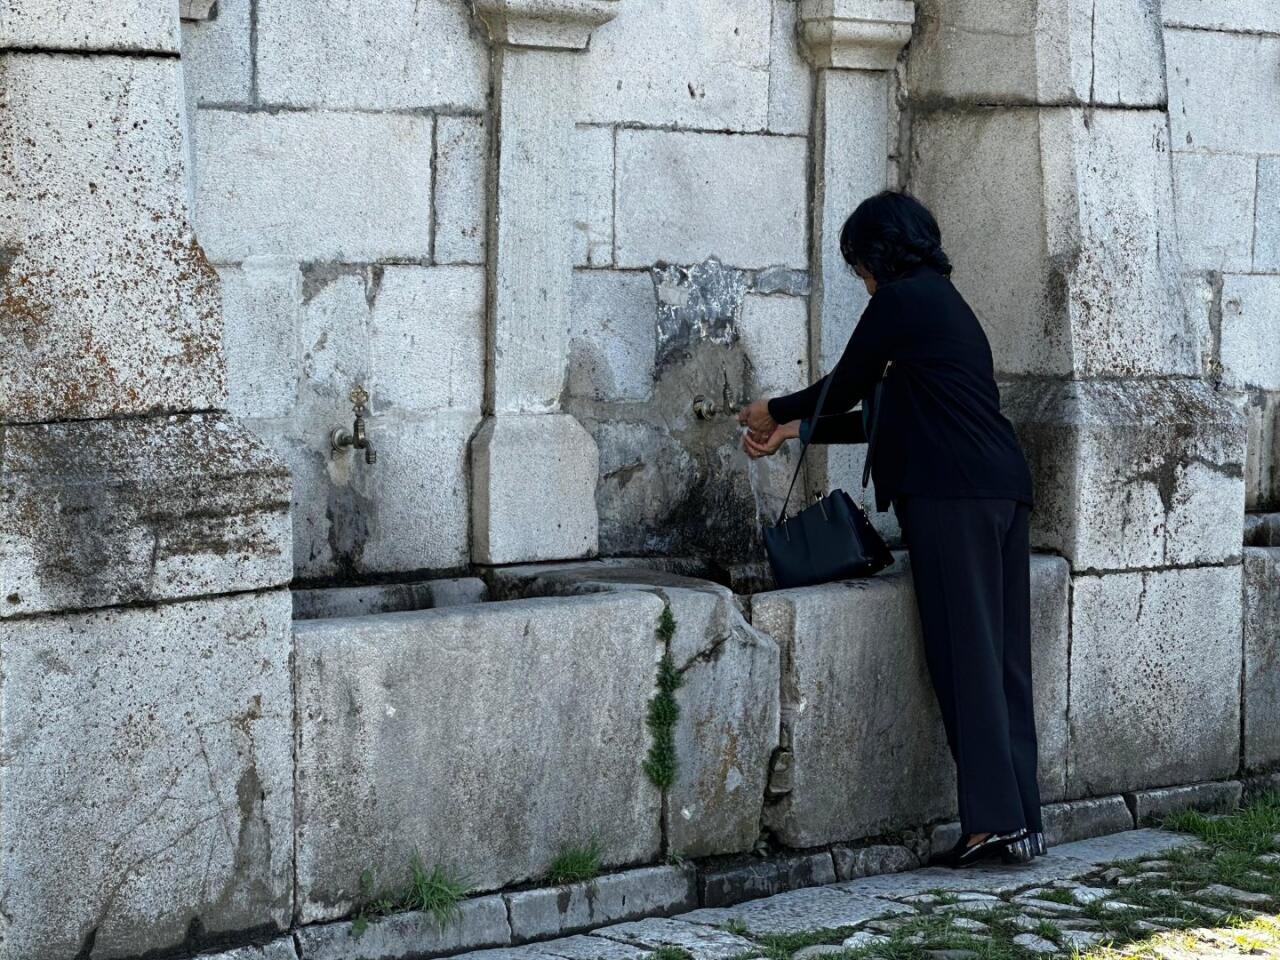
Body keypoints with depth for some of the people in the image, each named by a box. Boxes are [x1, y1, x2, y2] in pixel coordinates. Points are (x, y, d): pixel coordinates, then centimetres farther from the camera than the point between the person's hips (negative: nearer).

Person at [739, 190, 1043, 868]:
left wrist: (775, 412, 22)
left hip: (951, 495, -9)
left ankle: (994, 817, -11)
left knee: (967, 656, -9)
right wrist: (798, 431, 33)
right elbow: (884, 417, 29)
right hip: (1004, 489, 9)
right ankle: (1022, 821, 8)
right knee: (1004, 657, 7)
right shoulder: (947, 302, 26)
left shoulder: (901, 299, -2)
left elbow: (846, 386, 6)